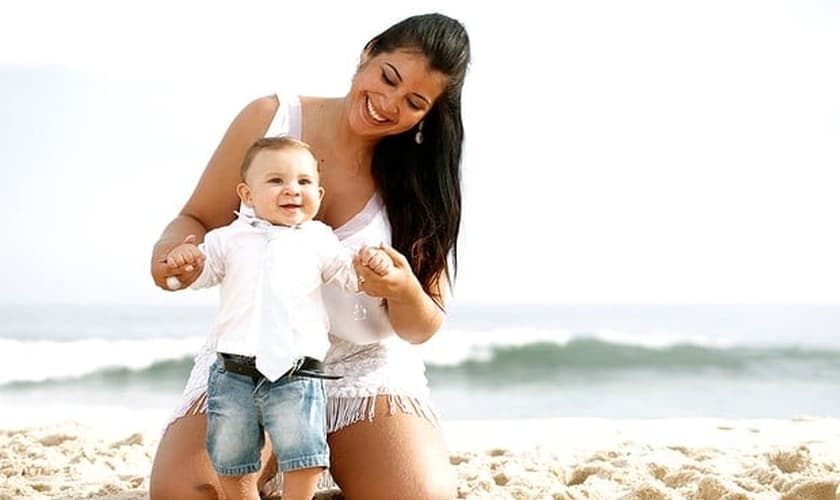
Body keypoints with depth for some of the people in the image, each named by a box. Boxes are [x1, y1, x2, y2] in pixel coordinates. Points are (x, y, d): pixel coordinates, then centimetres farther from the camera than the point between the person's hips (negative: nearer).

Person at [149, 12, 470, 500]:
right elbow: (198, 221, 3)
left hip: (369, 369, 0)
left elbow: (422, 328, -2)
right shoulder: (272, 118, -6)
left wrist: (405, 292, -27)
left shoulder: (422, 178, -4)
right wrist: (173, 249, -22)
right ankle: (274, 456, 4)